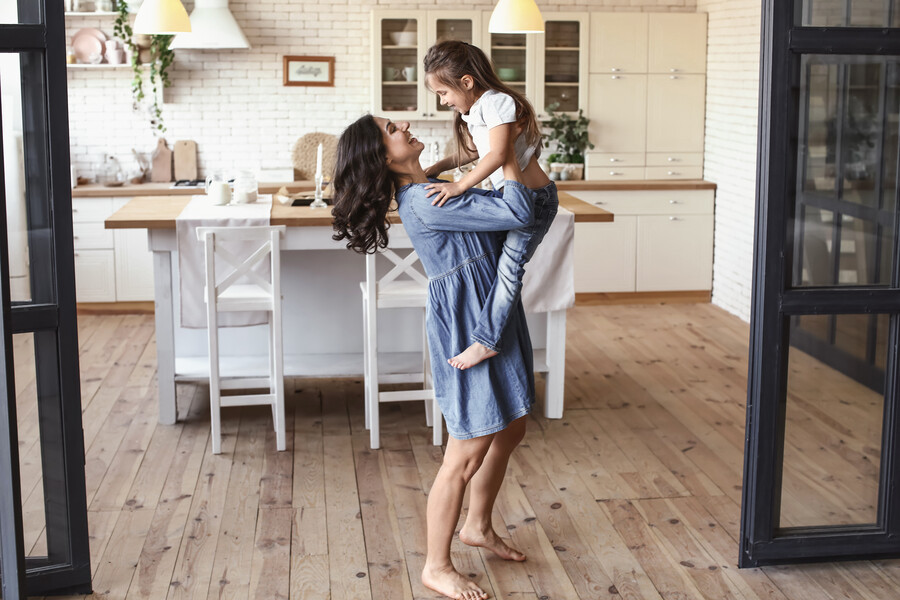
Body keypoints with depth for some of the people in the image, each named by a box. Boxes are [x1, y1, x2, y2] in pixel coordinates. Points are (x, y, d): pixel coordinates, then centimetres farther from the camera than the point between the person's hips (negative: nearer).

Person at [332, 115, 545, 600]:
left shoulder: (424, 191, 8)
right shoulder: (428, 203, -24)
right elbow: (518, 214, -27)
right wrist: (508, 153, -16)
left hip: (493, 318, 10)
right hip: (466, 329, -10)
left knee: (509, 431, 22)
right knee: (467, 456, -1)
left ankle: (477, 526, 43)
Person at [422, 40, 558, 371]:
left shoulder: (497, 102, -19)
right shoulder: (472, 110, 11)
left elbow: (497, 154, -29)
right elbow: (471, 152, 26)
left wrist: (458, 186, -30)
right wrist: (434, 169, 18)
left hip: (535, 198, -11)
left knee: (510, 262, -16)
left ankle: (485, 340, -18)